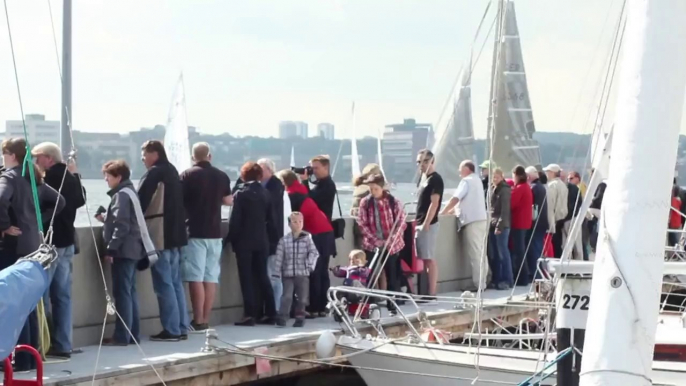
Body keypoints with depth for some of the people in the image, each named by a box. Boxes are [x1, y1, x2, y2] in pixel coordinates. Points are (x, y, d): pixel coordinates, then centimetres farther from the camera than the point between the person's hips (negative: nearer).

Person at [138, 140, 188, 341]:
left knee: (164, 284, -6)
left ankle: (172, 330, -6)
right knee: (175, 283, 12)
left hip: (159, 236, -9)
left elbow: (140, 202, -13)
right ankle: (181, 328, 13)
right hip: (175, 234, 9)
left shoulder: (154, 174, -11)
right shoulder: (172, 171, 16)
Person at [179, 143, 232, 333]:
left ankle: (198, 321, -6)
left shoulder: (187, 176, -8)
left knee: (195, 277, -4)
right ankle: (205, 320, 8)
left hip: (194, 232, -4)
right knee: (211, 277, 6)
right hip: (214, 232, 4)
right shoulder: (221, 176, 5)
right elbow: (228, 201, 18)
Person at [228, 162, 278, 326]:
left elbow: (235, 220, -10)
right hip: (262, 241, 5)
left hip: (244, 242, -5)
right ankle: (270, 313, 9)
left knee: (247, 278, -3)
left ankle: (250, 315, -9)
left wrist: (232, 239, 0)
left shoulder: (240, 194, -8)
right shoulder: (266, 193, 6)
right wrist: (267, 235, 13)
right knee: (262, 277, 10)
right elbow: (271, 219, 6)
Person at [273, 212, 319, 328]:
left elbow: (314, 252, -6)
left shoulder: (307, 238, 1)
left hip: (303, 274, 1)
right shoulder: (284, 240, 0)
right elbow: (279, 257, 0)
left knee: (302, 297, 8)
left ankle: (300, 318, 19)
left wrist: (310, 264, -20)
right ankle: (282, 318, -12)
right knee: (287, 296, -11)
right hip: (288, 274, -1)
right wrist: (277, 273, -4)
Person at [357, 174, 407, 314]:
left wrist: (391, 240, -17)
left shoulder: (394, 202, -5)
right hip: (372, 245, 1)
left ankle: (393, 306, 13)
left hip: (391, 245, -1)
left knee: (392, 276, 3)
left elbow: (401, 223, -5)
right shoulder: (365, 202, -1)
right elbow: (362, 223, -2)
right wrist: (375, 240, -13)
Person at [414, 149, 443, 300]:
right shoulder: (425, 179, 17)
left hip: (428, 225, -10)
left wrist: (426, 224, -21)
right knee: (424, 259, 9)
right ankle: (426, 292, 11)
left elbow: (434, 203, -18)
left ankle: (431, 294, -8)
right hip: (420, 224, 10)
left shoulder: (435, 179, -11)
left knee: (429, 259, -9)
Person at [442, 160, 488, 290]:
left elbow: (456, 199, -14)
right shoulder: (476, 180, 21)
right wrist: (451, 211, 18)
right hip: (481, 219, 10)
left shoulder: (466, 181, -8)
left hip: (472, 221, -10)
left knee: (474, 253, -9)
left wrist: (443, 212, -7)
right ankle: (482, 281, 12)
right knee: (480, 252, 11)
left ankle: (478, 283, -11)